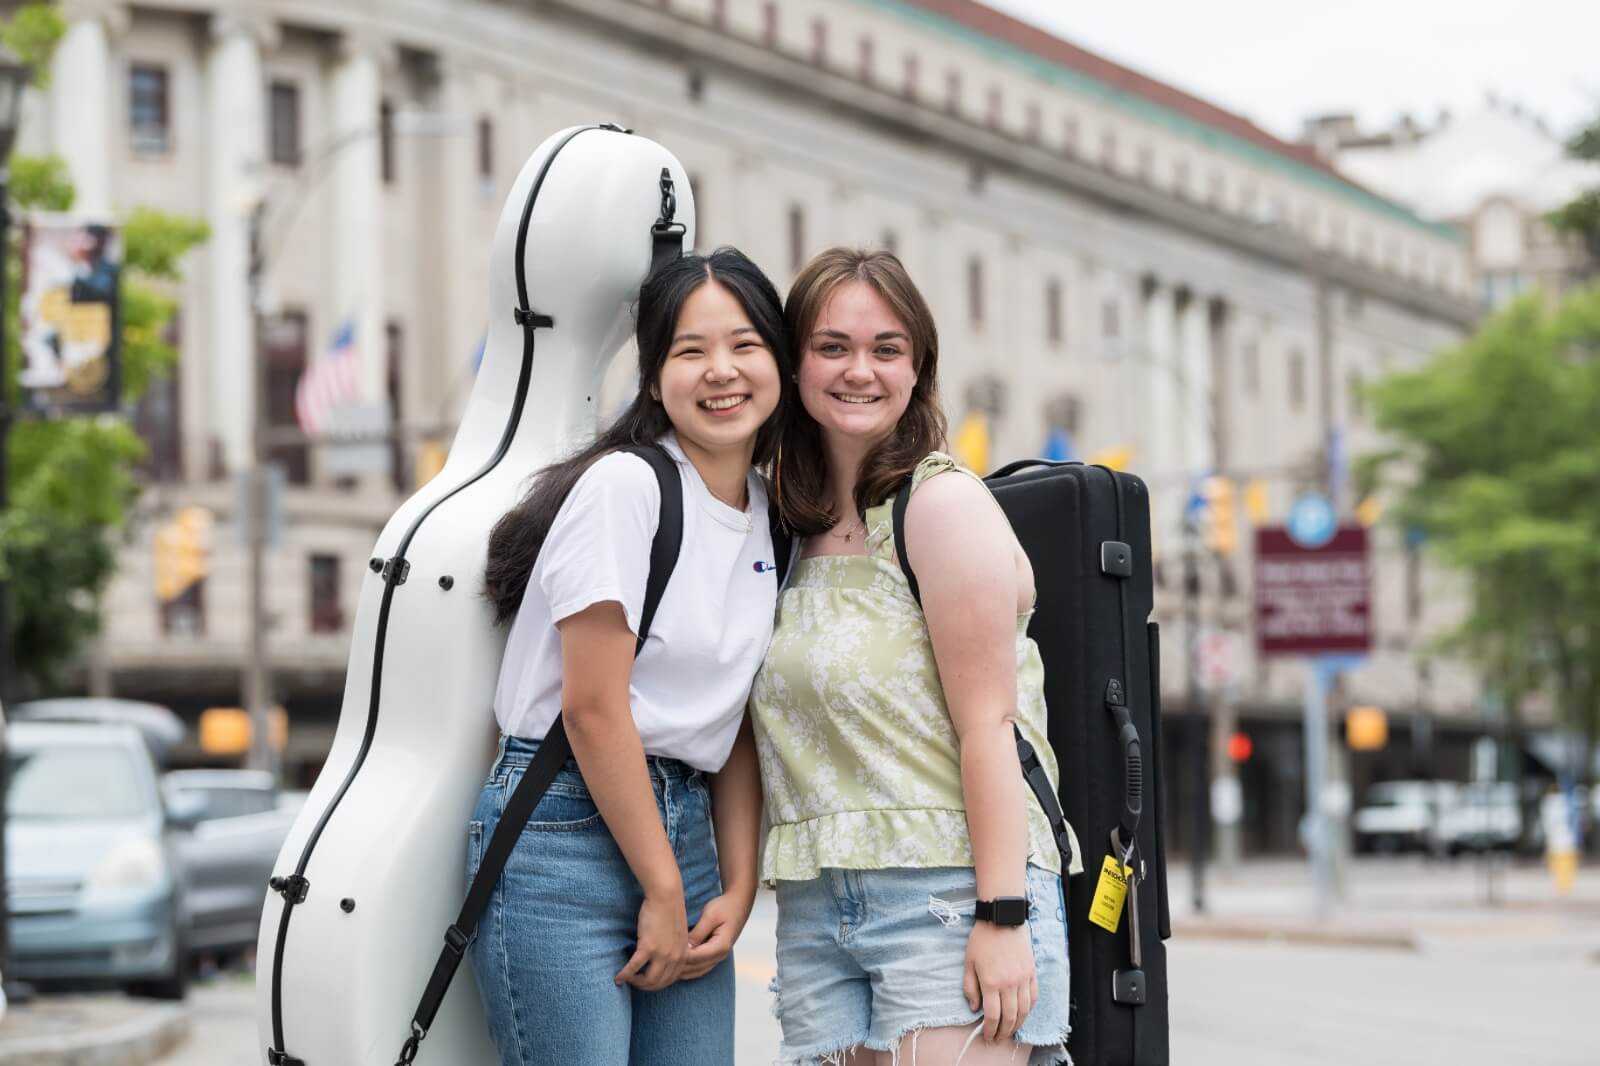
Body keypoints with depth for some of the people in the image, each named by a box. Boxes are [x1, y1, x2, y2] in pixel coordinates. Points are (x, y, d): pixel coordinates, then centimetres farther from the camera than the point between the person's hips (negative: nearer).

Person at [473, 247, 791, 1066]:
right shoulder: (625, 485, -12)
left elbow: (737, 725, 12)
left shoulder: (768, 518, 11)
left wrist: (737, 890, 2)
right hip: (564, 829, -7)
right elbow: (594, 708, -15)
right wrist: (664, 891, -11)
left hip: (684, 829, 7)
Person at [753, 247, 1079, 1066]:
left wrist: (1002, 917, -17)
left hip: (949, 896, -6)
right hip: (814, 913, 6)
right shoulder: (797, 531, 15)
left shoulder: (943, 501, -4)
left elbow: (987, 725, -11)